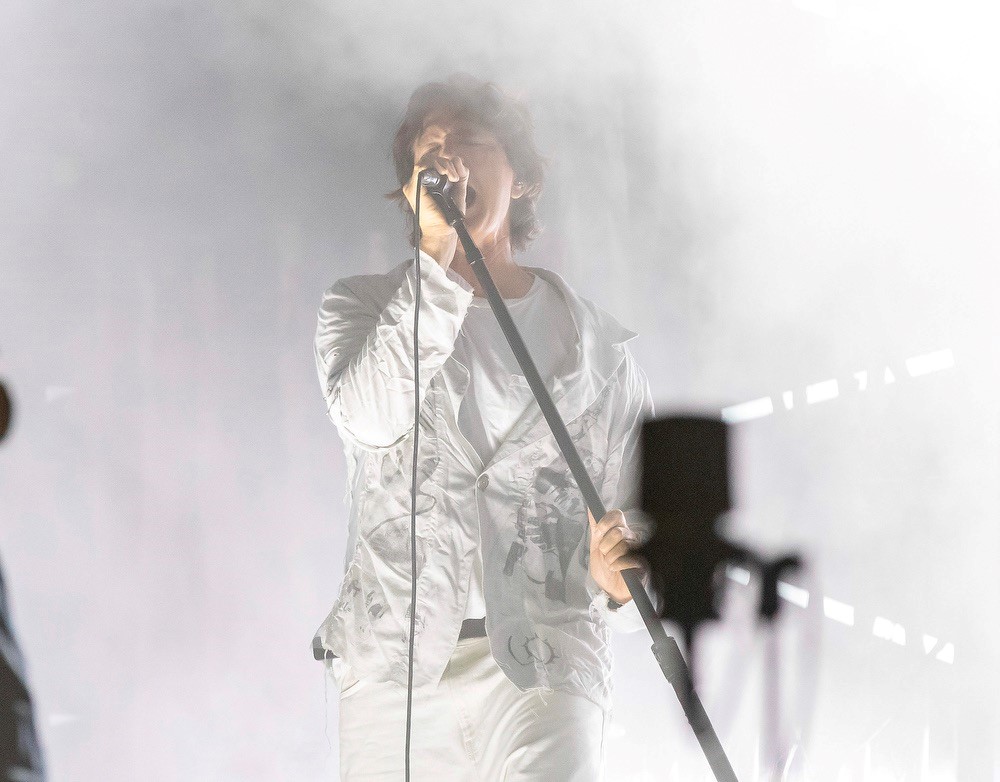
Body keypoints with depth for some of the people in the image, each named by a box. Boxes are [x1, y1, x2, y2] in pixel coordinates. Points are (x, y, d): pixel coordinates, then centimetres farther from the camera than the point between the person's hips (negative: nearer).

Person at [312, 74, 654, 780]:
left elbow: (642, 522, 11)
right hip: (393, 670, 1)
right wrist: (437, 253, -12)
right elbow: (369, 416, -11)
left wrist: (616, 577, -13)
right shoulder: (362, 308, 12)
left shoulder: (594, 343, 12)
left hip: (546, 653, -1)